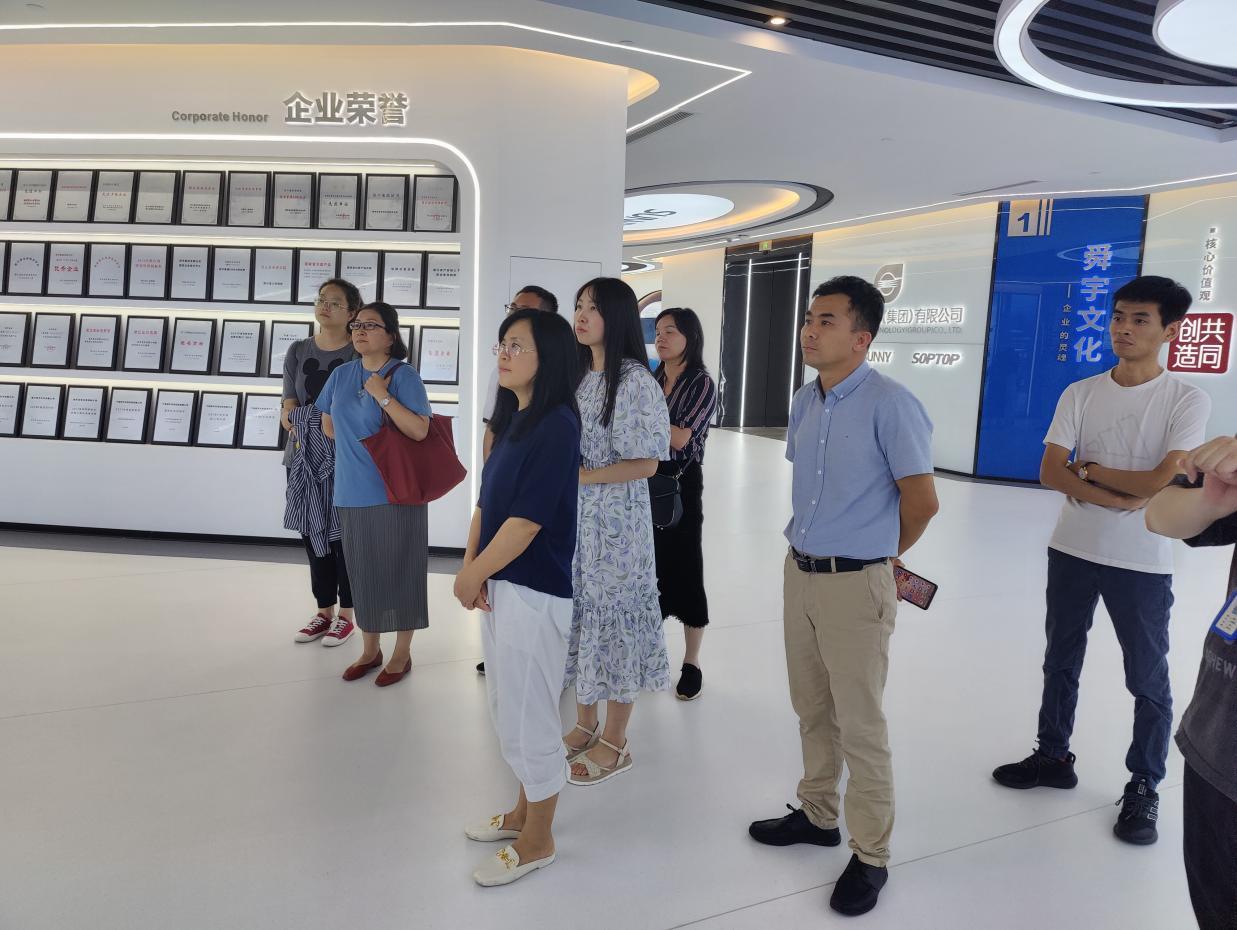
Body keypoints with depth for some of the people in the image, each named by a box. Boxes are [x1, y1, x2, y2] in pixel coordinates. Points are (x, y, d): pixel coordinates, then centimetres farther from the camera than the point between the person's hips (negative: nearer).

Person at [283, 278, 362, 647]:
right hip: (305, 457, 5)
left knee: (344, 534, 1)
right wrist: (300, 426, -13)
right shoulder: (298, 351, 9)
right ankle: (324, 611, 24)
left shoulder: (360, 354, -4)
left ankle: (346, 615, 14)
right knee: (312, 533, 10)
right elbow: (289, 409, 5)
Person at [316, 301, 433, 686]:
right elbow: (328, 425, 19)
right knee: (362, 571, 13)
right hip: (352, 493, 5)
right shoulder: (341, 375, 8)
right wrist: (357, 448, 9)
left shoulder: (404, 375, -10)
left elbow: (419, 430, -20)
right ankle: (369, 649, 28)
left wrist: (383, 395, -21)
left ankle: (402, 653, 17)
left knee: (398, 571, 3)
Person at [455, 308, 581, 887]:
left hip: (534, 592, -9)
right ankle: (526, 811, 40)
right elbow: (486, 500, 10)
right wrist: (470, 568, -3)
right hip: (499, 585, 9)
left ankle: (537, 842, 24)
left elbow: (527, 519, -20)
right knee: (508, 711, 21)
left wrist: (473, 575, -11)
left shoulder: (557, 425, -17)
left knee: (527, 717, 4)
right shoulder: (512, 419, 10)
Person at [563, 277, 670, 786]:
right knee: (580, 613, 14)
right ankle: (585, 724, 32)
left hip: (615, 519, -7)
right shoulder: (579, 375, 10)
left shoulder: (634, 380, -13)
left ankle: (614, 743, 18)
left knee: (613, 615, 2)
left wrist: (584, 475, -18)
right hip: (574, 515, 7)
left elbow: (645, 464, -15)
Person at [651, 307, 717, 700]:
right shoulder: (651, 380, 7)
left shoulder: (701, 383, -8)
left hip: (680, 484, -5)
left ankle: (692, 663, 15)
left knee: (683, 570, 2)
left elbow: (681, 437, -19)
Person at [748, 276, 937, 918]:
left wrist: (881, 556, 2)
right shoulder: (804, 402, 6)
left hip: (854, 585, -7)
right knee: (812, 710, 20)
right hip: (799, 573, 7)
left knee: (860, 726, 5)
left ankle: (870, 856, 22)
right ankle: (817, 815, 39)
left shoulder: (889, 404, -16)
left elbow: (922, 501, -12)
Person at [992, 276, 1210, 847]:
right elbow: (1050, 473, -8)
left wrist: (1089, 468, -11)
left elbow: (1163, 482, -19)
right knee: (1060, 662, 17)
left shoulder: (1187, 402, -8)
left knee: (1148, 681, 8)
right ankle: (1053, 756, 35)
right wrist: (1121, 499, -17)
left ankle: (1144, 789, 26)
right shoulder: (1080, 394, 1)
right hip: (1072, 552, 4)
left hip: (1142, 564, -3)